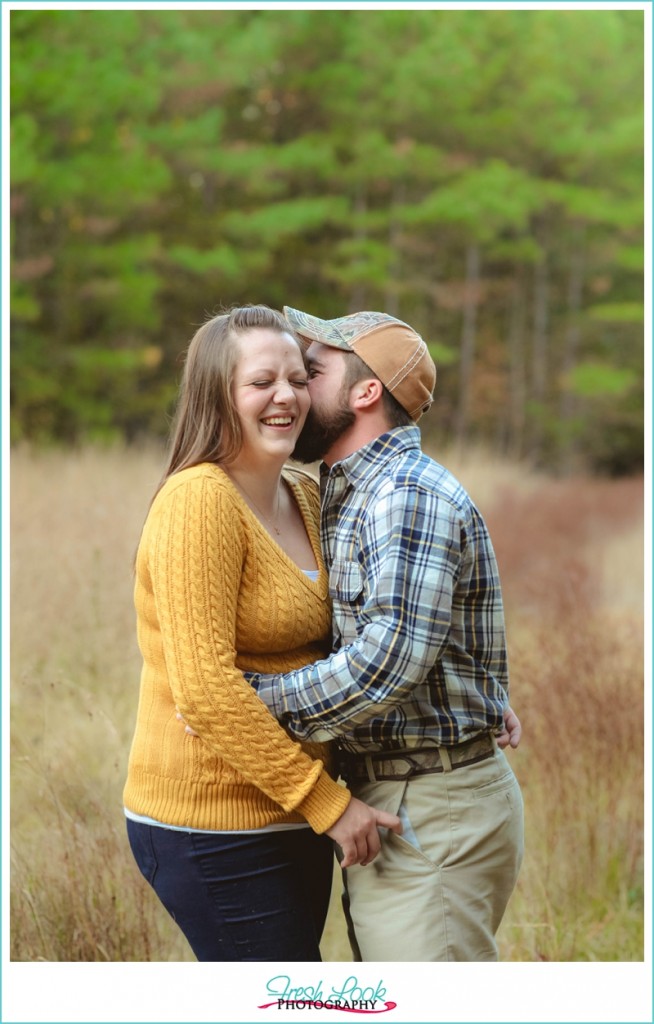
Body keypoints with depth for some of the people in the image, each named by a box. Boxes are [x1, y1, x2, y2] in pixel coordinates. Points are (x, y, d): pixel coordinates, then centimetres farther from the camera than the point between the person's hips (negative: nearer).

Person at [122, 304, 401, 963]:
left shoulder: (306, 497, 8)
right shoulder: (198, 499, -18)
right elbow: (205, 688, -24)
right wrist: (327, 802, -21)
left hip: (287, 816, 9)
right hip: (213, 826, -8)